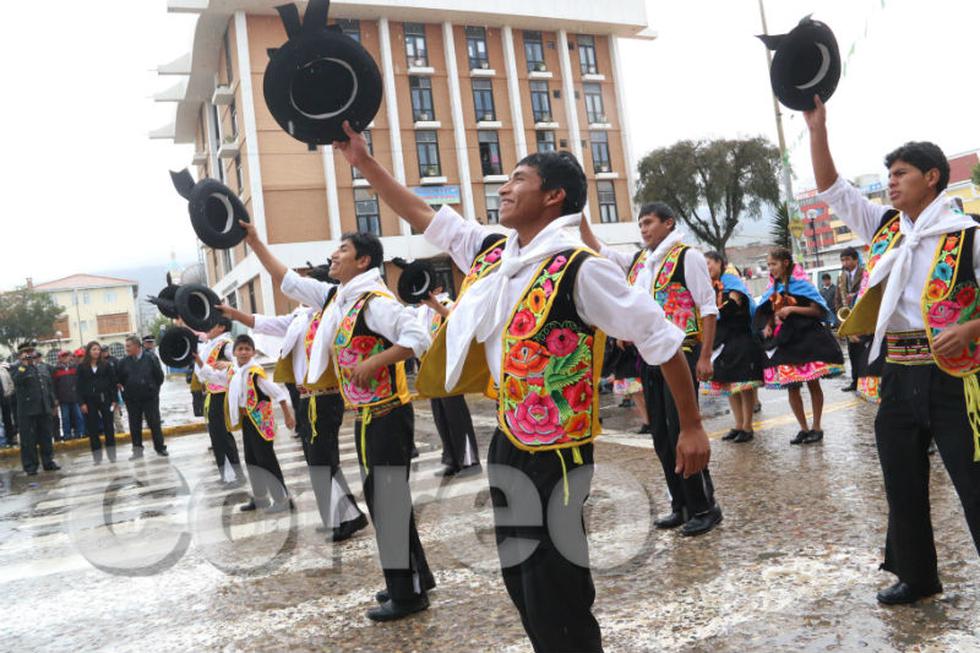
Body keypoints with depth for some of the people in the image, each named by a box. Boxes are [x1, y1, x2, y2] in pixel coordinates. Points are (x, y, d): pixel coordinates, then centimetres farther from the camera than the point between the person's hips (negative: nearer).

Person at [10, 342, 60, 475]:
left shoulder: (43, 370, 14)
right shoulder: (18, 369, -2)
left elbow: (50, 388, 18)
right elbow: (17, 380, -26)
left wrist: (52, 406, 17)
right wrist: (24, 364, -23)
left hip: (44, 409, 5)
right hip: (27, 411, -5)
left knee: (46, 438, 11)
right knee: (28, 440, -1)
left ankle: (48, 462, 21)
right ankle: (30, 466, 4)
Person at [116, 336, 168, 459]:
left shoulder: (150, 357, -8)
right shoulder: (124, 362, 0)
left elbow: (159, 375, -3)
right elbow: (119, 379, 11)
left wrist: (154, 388, 2)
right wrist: (127, 389, 7)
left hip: (150, 397, -3)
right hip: (132, 400, 3)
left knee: (154, 423, 2)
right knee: (134, 425, 7)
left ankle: (160, 447, 11)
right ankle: (137, 449, 16)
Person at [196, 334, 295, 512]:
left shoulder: (256, 372, -20)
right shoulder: (231, 371, 5)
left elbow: (277, 392, -20)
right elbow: (211, 375, 20)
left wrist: (288, 415, -20)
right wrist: (197, 359, 9)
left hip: (260, 421, -9)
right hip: (246, 420, 9)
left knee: (267, 460, -5)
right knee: (251, 460, 15)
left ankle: (283, 500, 2)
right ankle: (260, 498, 27)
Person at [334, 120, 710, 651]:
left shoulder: (579, 269, -17)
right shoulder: (491, 251, 4)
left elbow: (661, 338, -14)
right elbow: (424, 217, 14)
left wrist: (691, 426, -11)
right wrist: (363, 162, 12)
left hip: (558, 451, -7)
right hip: (508, 442, 8)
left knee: (557, 597, 3)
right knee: (521, 579, 20)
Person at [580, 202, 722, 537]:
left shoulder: (687, 257, -6)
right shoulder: (637, 261, 14)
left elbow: (708, 308, -9)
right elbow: (596, 249, 22)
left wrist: (705, 357, -15)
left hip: (681, 354, -7)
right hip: (649, 356, 8)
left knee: (682, 432, -9)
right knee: (661, 436, 10)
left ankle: (705, 507, 4)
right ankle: (682, 506, 22)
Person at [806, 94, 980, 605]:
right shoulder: (883, 227, 10)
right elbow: (831, 188, 13)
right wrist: (817, 128, 5)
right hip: (897, 374, 6)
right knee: (903, 486, 14)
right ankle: (916, 576, 31)